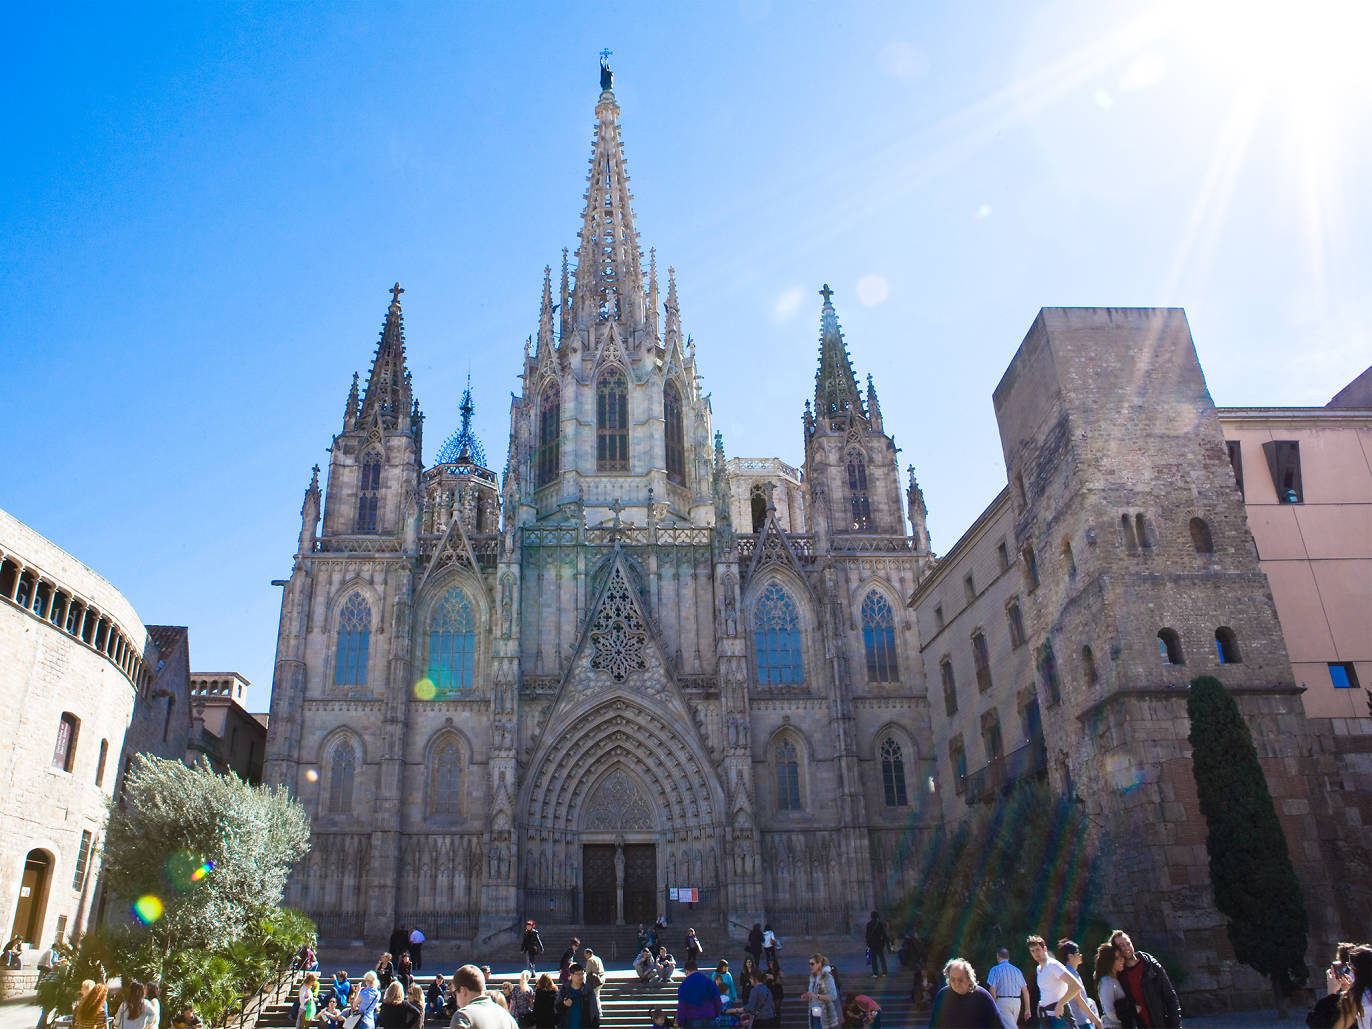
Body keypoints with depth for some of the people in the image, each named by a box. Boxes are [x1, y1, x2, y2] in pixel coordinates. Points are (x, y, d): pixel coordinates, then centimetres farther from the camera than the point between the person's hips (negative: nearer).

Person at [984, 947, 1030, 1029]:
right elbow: (1025, 990, 8)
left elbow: (992, 990, -10)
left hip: (1002, 1001, -5)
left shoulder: (995, 969, -2)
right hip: (1017, 1002, 5)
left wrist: (993, 1007, -4)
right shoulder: (1017, 970, 12)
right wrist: (1027, 1009, 10)